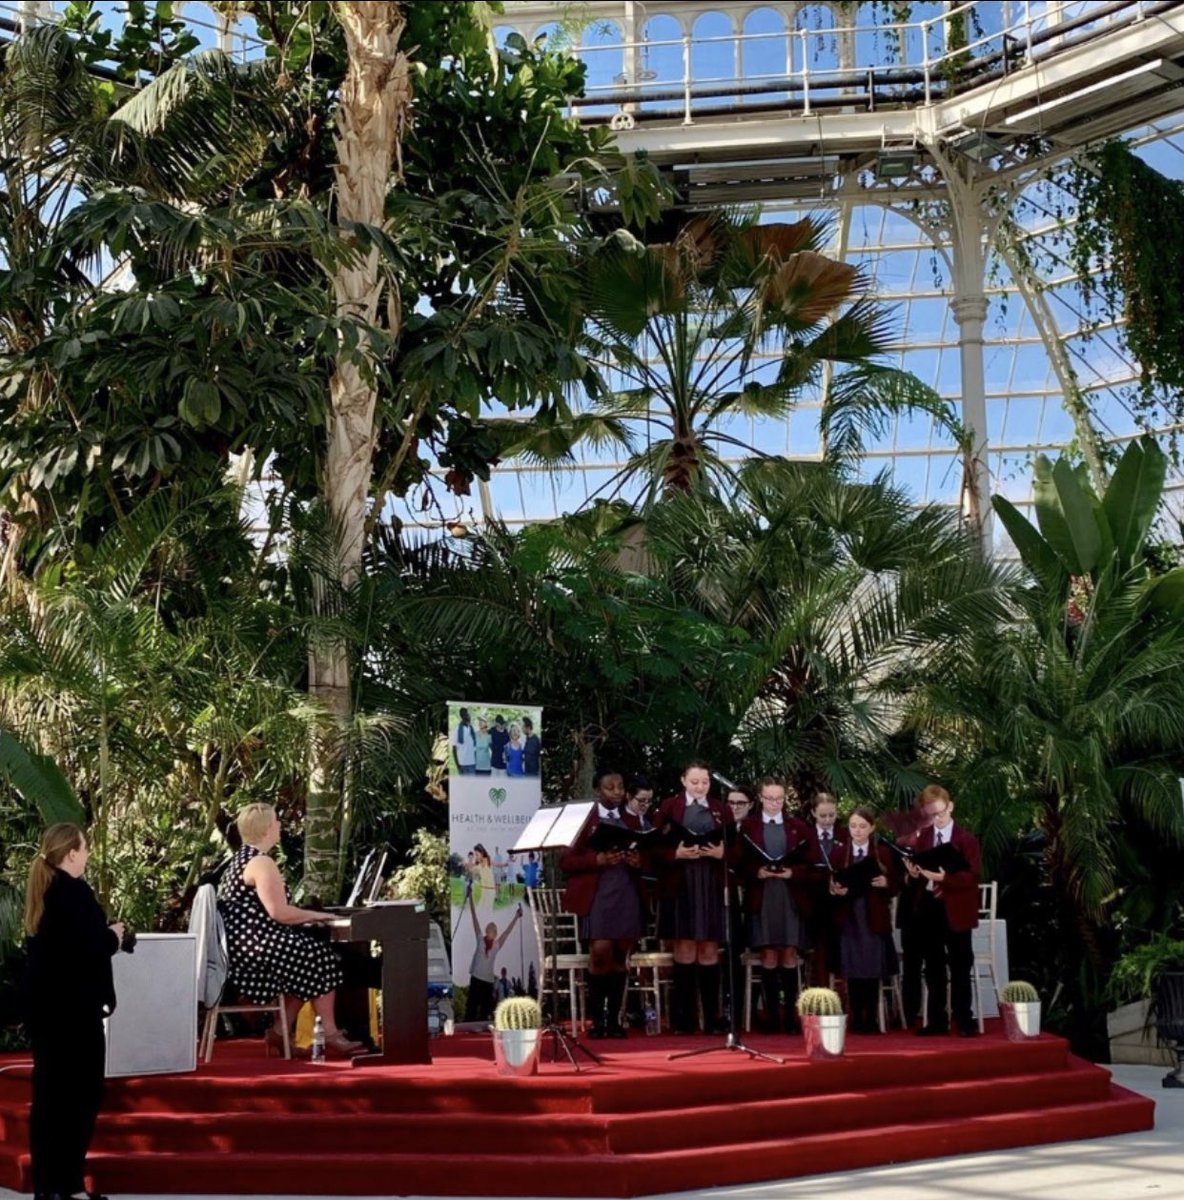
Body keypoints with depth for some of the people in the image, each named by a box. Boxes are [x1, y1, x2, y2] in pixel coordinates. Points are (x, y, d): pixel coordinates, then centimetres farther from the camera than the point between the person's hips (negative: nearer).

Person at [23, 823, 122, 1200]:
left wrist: (103, 933, 11)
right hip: (73, 1005, -9)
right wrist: (113, 935, -5)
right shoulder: (74, 891, -17)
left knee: (50, 1089, 12)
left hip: (46, 1002, 9)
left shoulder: (42, 889, 10)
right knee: (81, 1092, 0)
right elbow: (91, 946, -24)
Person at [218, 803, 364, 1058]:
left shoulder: (243, 858, 19)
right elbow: (278, 912, -22)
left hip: (241, 944, 11)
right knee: (322, 960, -6)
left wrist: (305, 916, 18)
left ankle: (281, 1033, 12)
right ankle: (330, 1036, -3)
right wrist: (313, 915, -7)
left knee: (305, 965, 16)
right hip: (255, 945, -11)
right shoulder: (262, 862, -15)